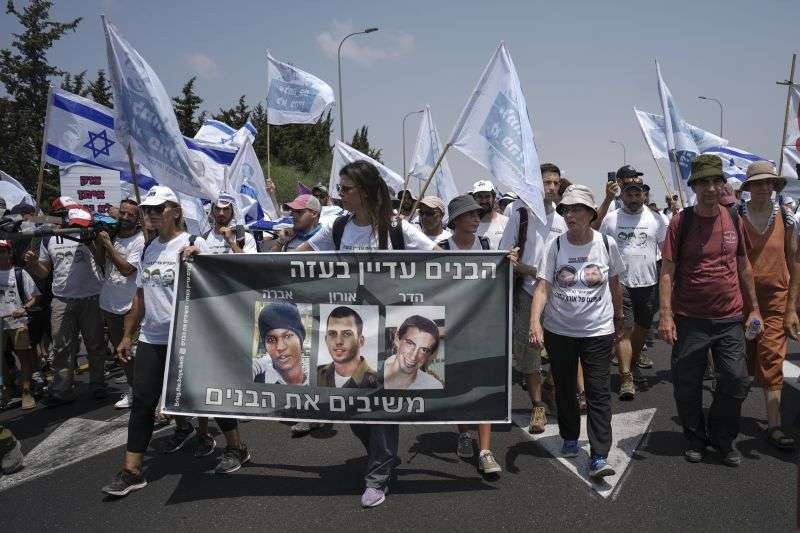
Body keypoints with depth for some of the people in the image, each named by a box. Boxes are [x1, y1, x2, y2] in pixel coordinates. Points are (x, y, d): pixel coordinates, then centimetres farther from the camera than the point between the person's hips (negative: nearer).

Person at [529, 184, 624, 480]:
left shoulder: (607, 244, -4)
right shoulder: (555, 245, -6)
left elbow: (615, 284, 11)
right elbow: (542, 287, -13)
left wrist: (618, 318, 19)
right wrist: (535, 321, -27)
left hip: (598, 331, -1)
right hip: (559, 331, 1)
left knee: (598, 392, -4)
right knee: (564, 389, 15)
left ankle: (599, 457, 1)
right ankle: (570, 438, 36)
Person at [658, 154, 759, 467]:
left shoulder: (734, 220, 5)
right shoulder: (681, 222, -6)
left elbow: (744, 267, 13)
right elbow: (667, 271, -8)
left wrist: (754, 308, 12)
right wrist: (665, 315, -15)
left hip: (730, 319, 3)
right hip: (689, 320, -3)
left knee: (737, 382, 6)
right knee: (687, 386, 6)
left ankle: (723, 440, 27)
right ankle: (695, 439, 28)